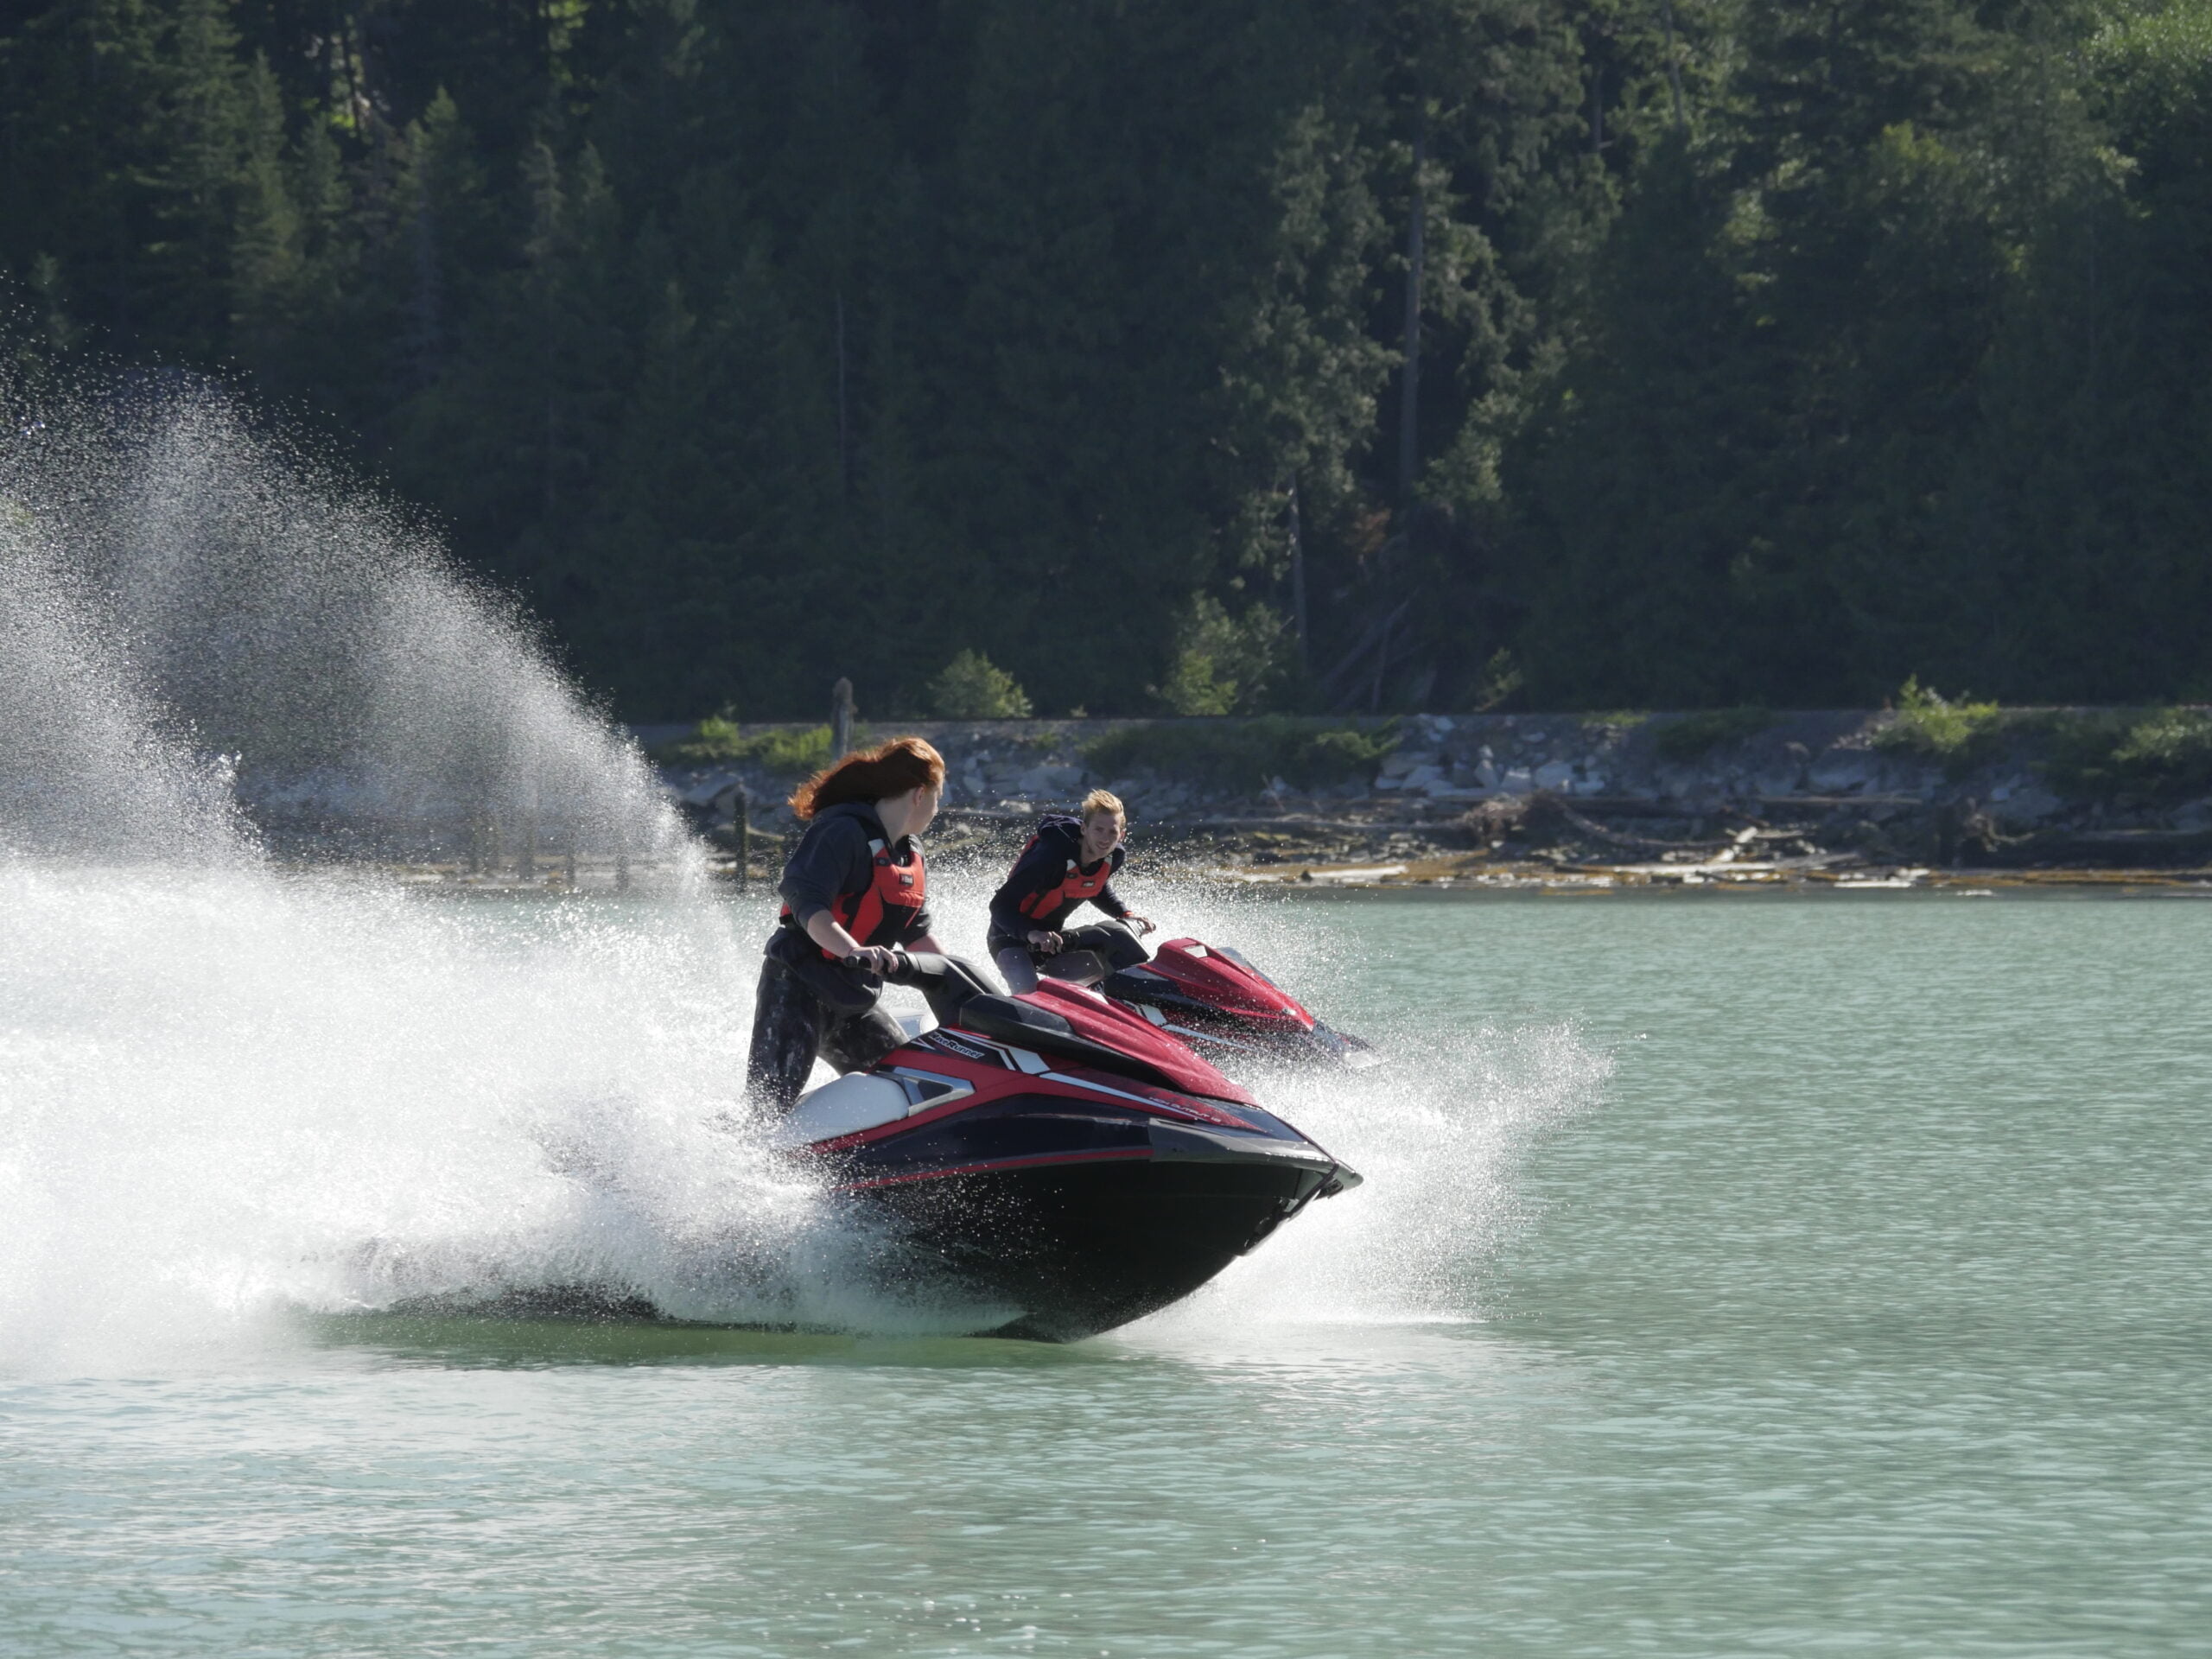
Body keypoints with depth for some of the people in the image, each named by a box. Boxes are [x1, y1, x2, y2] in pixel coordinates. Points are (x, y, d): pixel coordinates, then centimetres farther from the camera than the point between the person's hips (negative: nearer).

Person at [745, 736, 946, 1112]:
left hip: (854, 1006, 9)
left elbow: (917, 934, 24)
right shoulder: (844, 832, -14)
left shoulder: (912, 855, 14)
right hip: (798, 992, -9)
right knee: (769, 1107, -19)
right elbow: (806, 903, -26)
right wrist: (853, 951, -41)